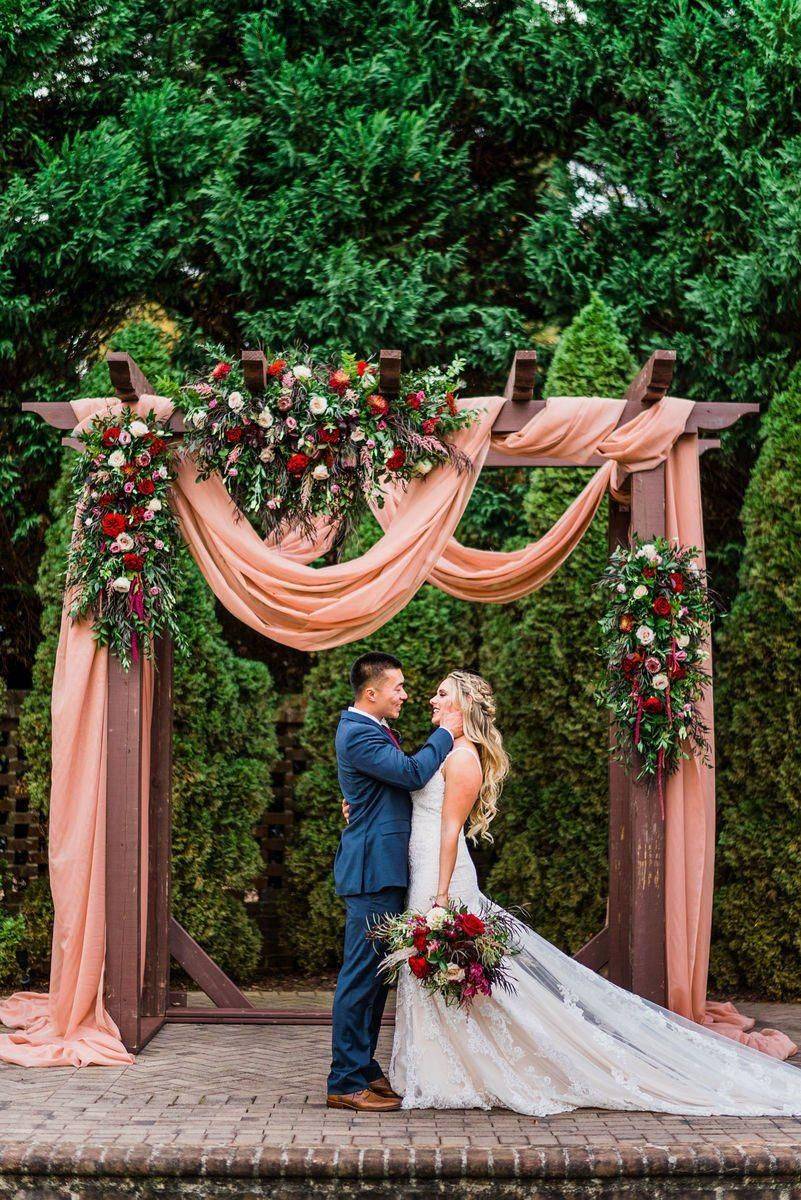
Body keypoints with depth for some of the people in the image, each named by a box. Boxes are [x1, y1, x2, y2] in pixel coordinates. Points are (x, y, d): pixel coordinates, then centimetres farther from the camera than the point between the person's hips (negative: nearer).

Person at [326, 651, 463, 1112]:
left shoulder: (375, 729, 18)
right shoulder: (358, 734, -16)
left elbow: (406, 777, 23)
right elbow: (413, 772, -23)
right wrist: (446, 733, -11)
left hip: (387, 870, 11)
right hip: (372, 870, -11)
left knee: (378, 971, 14)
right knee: (362, 972, -7)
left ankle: (364, 1069, 22)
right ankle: (346, 1082, -3)